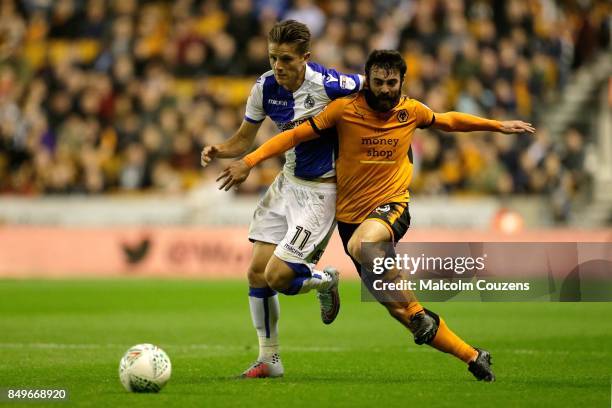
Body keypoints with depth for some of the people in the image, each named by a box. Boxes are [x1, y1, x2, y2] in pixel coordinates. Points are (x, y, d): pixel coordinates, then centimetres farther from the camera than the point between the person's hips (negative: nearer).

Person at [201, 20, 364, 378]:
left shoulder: (327, 84, -23)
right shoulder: (265, 88, -6)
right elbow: (245, 139, 7)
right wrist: (219, 151, -13)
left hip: (321, 191, -6)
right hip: (288, 183, 6)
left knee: (278, 277, -14)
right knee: (257, 272, 2)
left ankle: (326, 281, 20)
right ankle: (269, 360, 18)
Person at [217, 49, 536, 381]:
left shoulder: (411, 111, -1)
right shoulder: (344, 109, -7)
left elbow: (447, 121, 19)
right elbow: (296, 134, -3)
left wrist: (498, 125, 23)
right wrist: (249, 161, -11)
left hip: (391, 205, -2)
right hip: (351, 214, 2)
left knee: (362, 244, -39)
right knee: (394, 306, 0)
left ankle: (416, 311, -25)